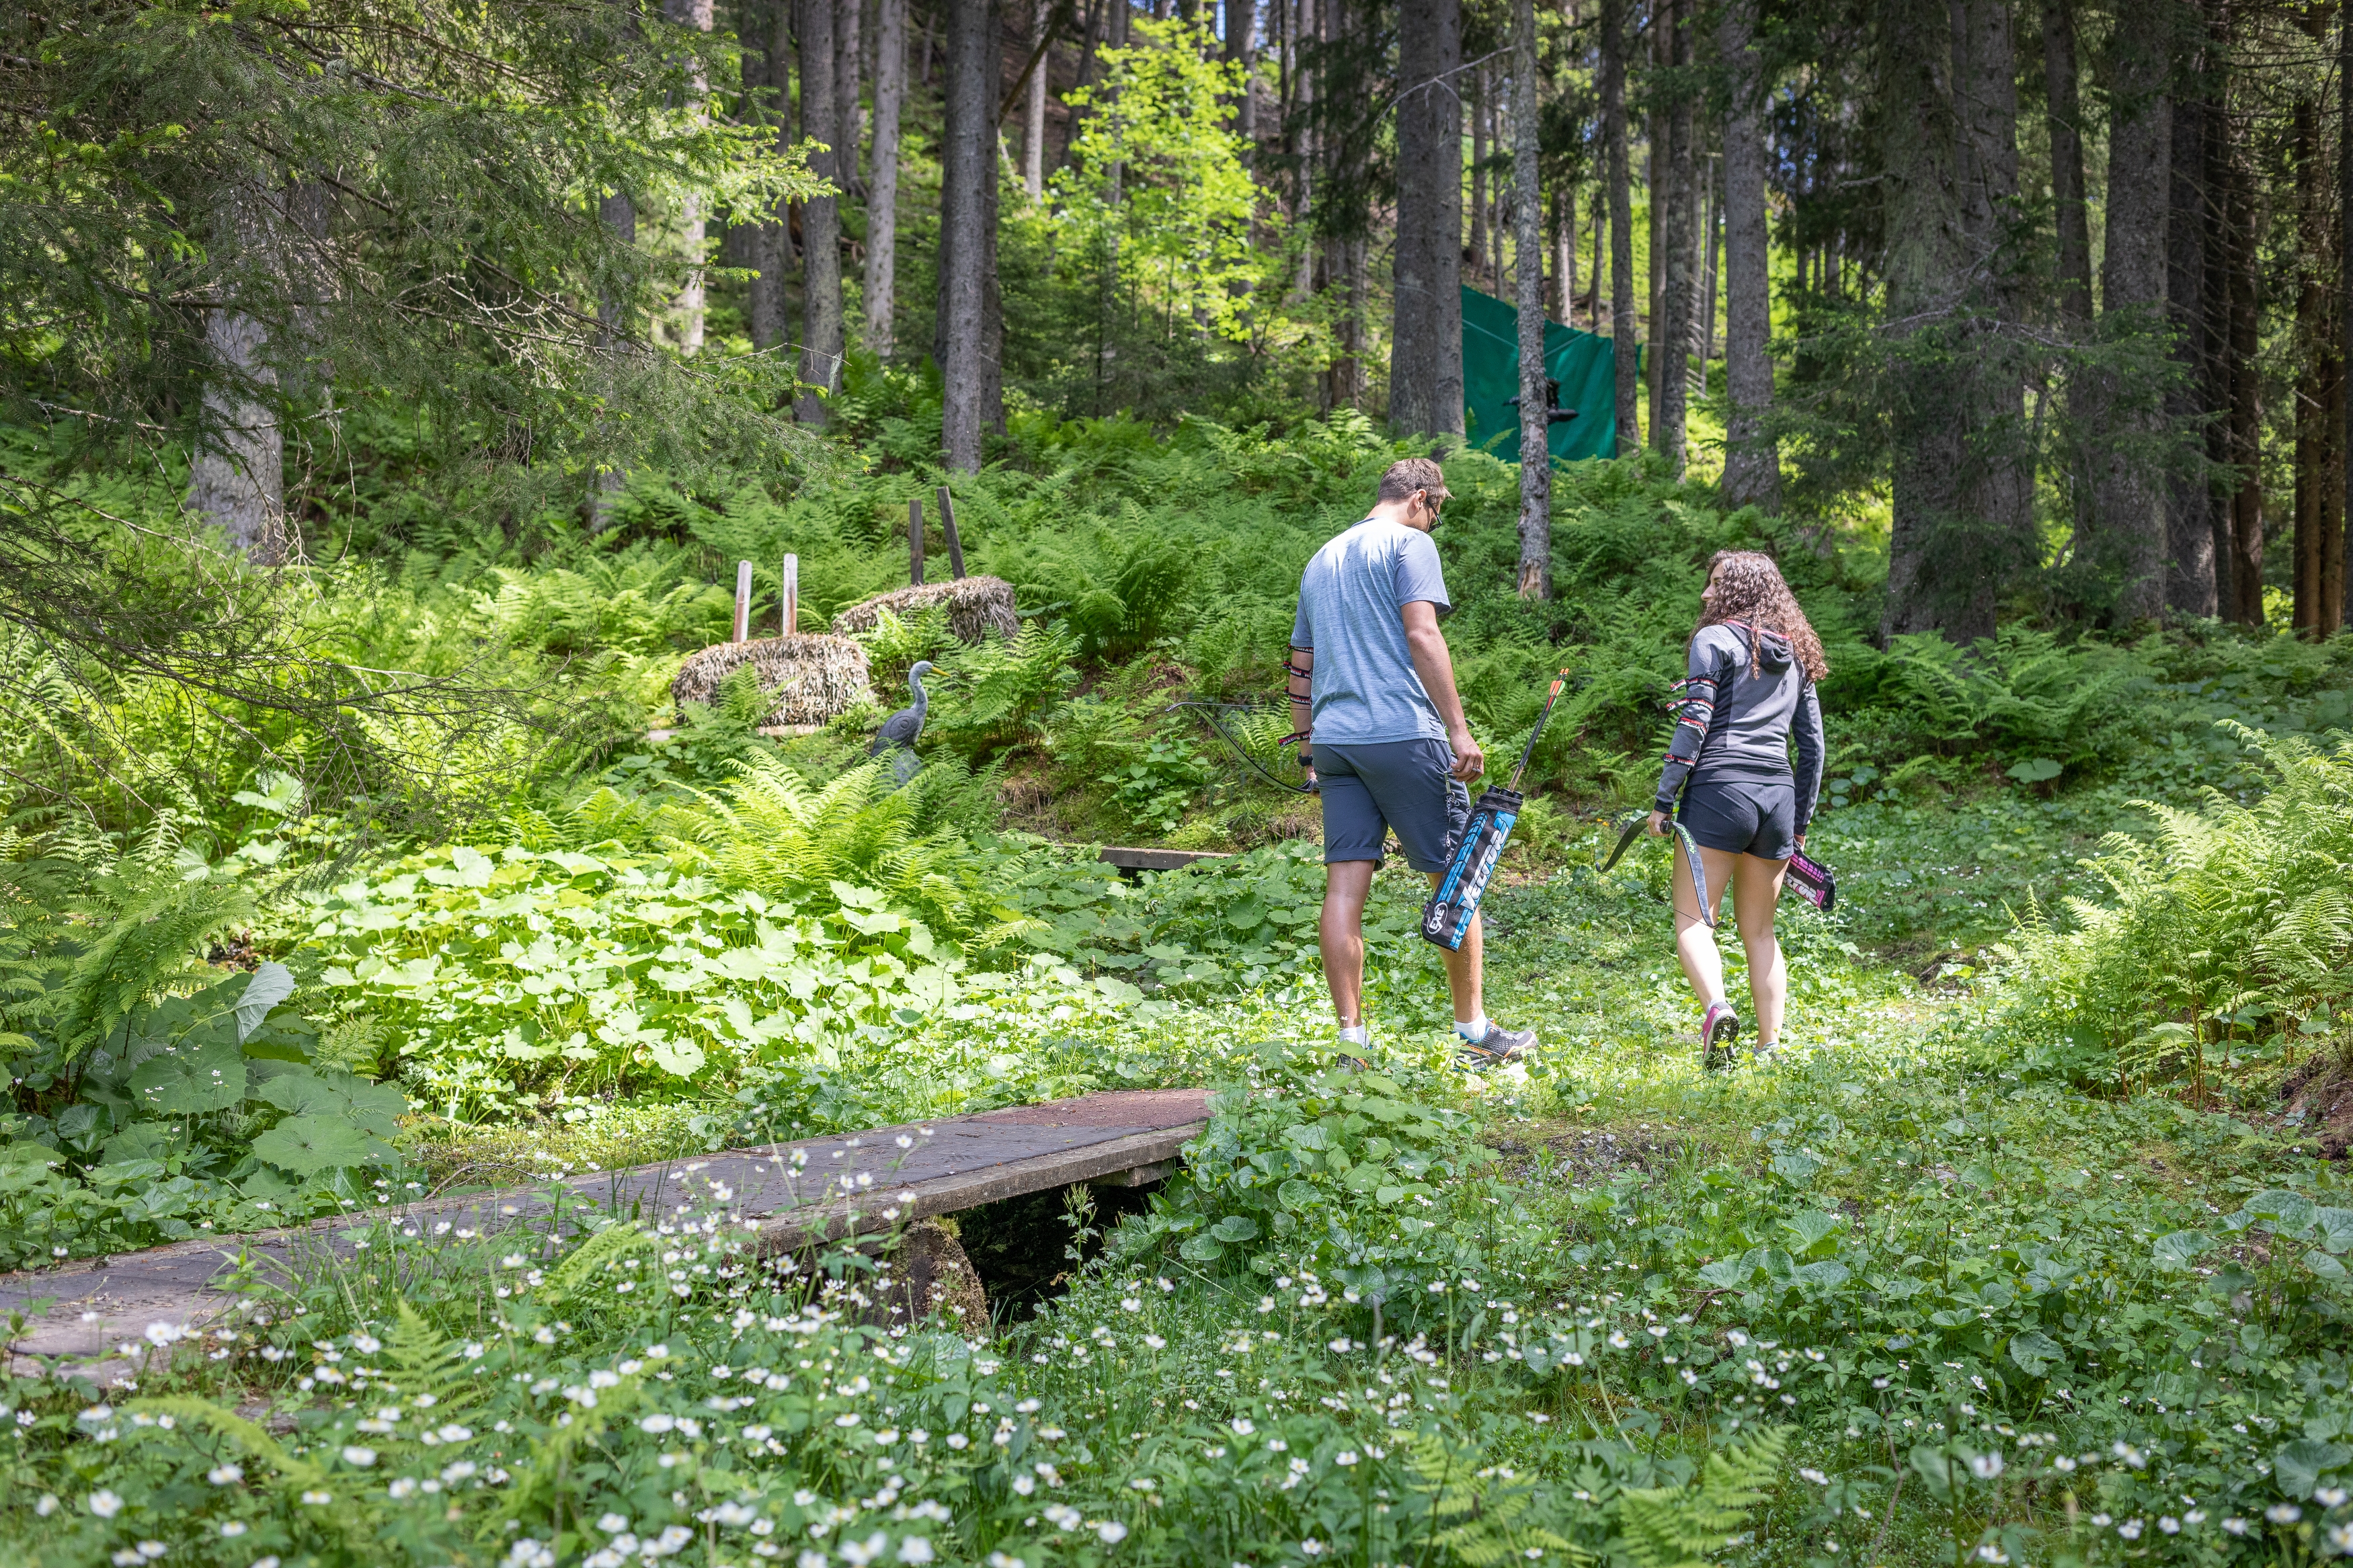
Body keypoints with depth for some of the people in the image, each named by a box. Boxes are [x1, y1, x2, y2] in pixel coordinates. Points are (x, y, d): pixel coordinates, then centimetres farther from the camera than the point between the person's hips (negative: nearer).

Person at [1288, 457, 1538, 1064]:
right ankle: (1473, 1029, 9)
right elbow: (1422, 636, -13)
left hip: (1334, 738, 7)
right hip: (1403, 734, -7)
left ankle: (1351, 1037, -1)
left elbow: (1301, 665, 24)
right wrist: (1459, 729, -15)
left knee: (1344, 885, 1)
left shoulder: (1322, 559, 22)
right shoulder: (1409, 544, -1)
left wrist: (1306, 744, 29)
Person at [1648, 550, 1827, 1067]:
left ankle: (1716, 1008, -29)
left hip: (1720, 789, -6)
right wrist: (1800, 823, 22)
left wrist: (1663, 800, -7)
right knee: (1759, 931, 13)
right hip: (1779, 796, 6)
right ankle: (1770, 1046, 8)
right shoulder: (1796, 655, 19)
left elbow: (1694, 723, -8)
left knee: (1693, 920, -4)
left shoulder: (1716, 639, 1)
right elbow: (1813, 746, 18)